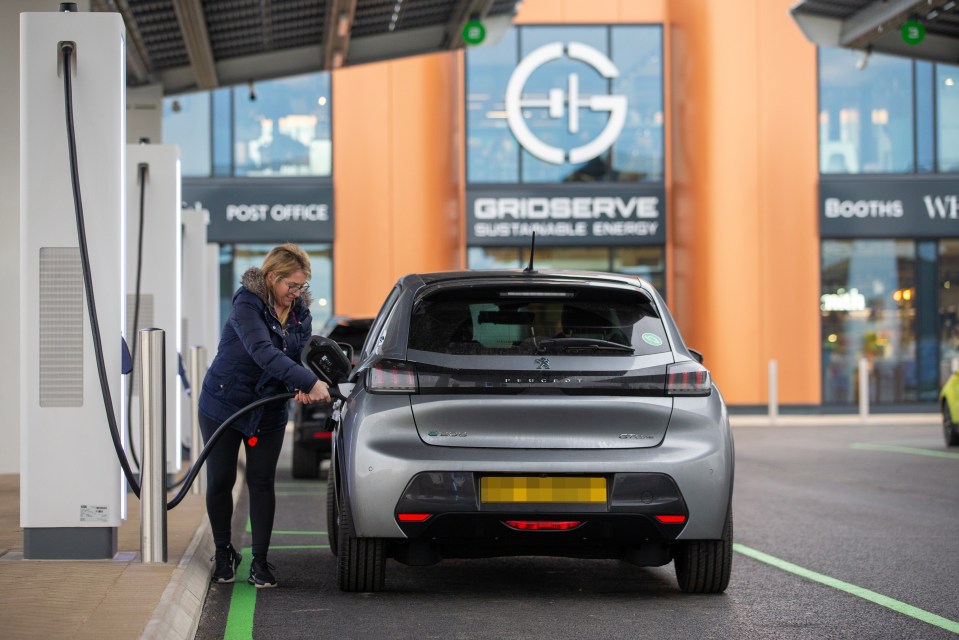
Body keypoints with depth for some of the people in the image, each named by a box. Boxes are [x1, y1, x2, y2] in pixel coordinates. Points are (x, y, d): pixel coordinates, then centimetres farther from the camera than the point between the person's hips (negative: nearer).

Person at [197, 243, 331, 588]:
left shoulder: (301, 314, -2)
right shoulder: (247, 304, -23)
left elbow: (302, 357, -2)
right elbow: (263, 352, -36)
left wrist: (302, 388, -27)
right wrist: (310, 382, -44)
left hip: (269, 411, 4)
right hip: (223, 405, -4)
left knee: (262, 483, 0)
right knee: (220, 481, 3)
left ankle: (260, 561, 5)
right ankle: (223, 552, 22)